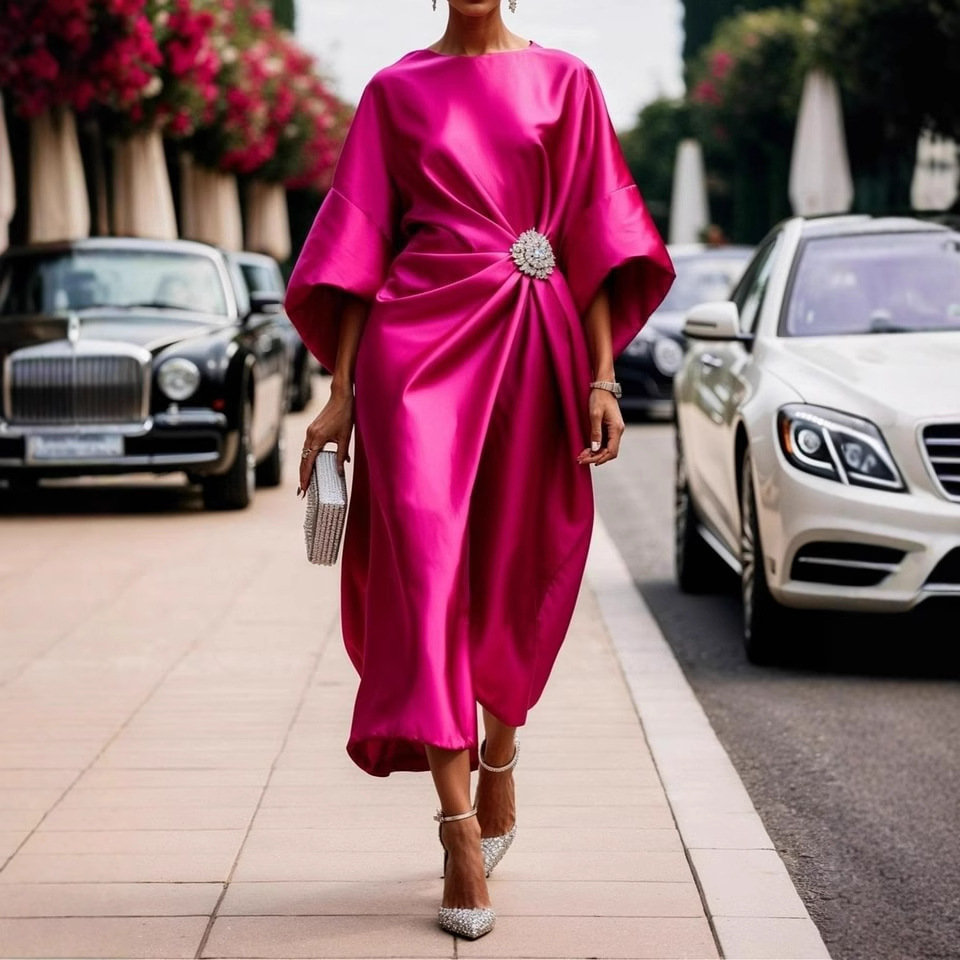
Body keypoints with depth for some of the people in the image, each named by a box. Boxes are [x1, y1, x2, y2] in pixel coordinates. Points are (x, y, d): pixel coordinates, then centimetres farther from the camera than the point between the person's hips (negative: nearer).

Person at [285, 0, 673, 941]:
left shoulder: (563, 83, 10)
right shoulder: (396, 90, 10)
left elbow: (593, 237, 5)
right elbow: (359, 243, 8)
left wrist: (602, 376, -4)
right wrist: (340, 391, 1)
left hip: (532, 342, 1)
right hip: (420, 335, -1)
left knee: (515, 572, 7)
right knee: (424, 563, -11)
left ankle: (497, 759, 33)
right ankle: (463, 832, -11)